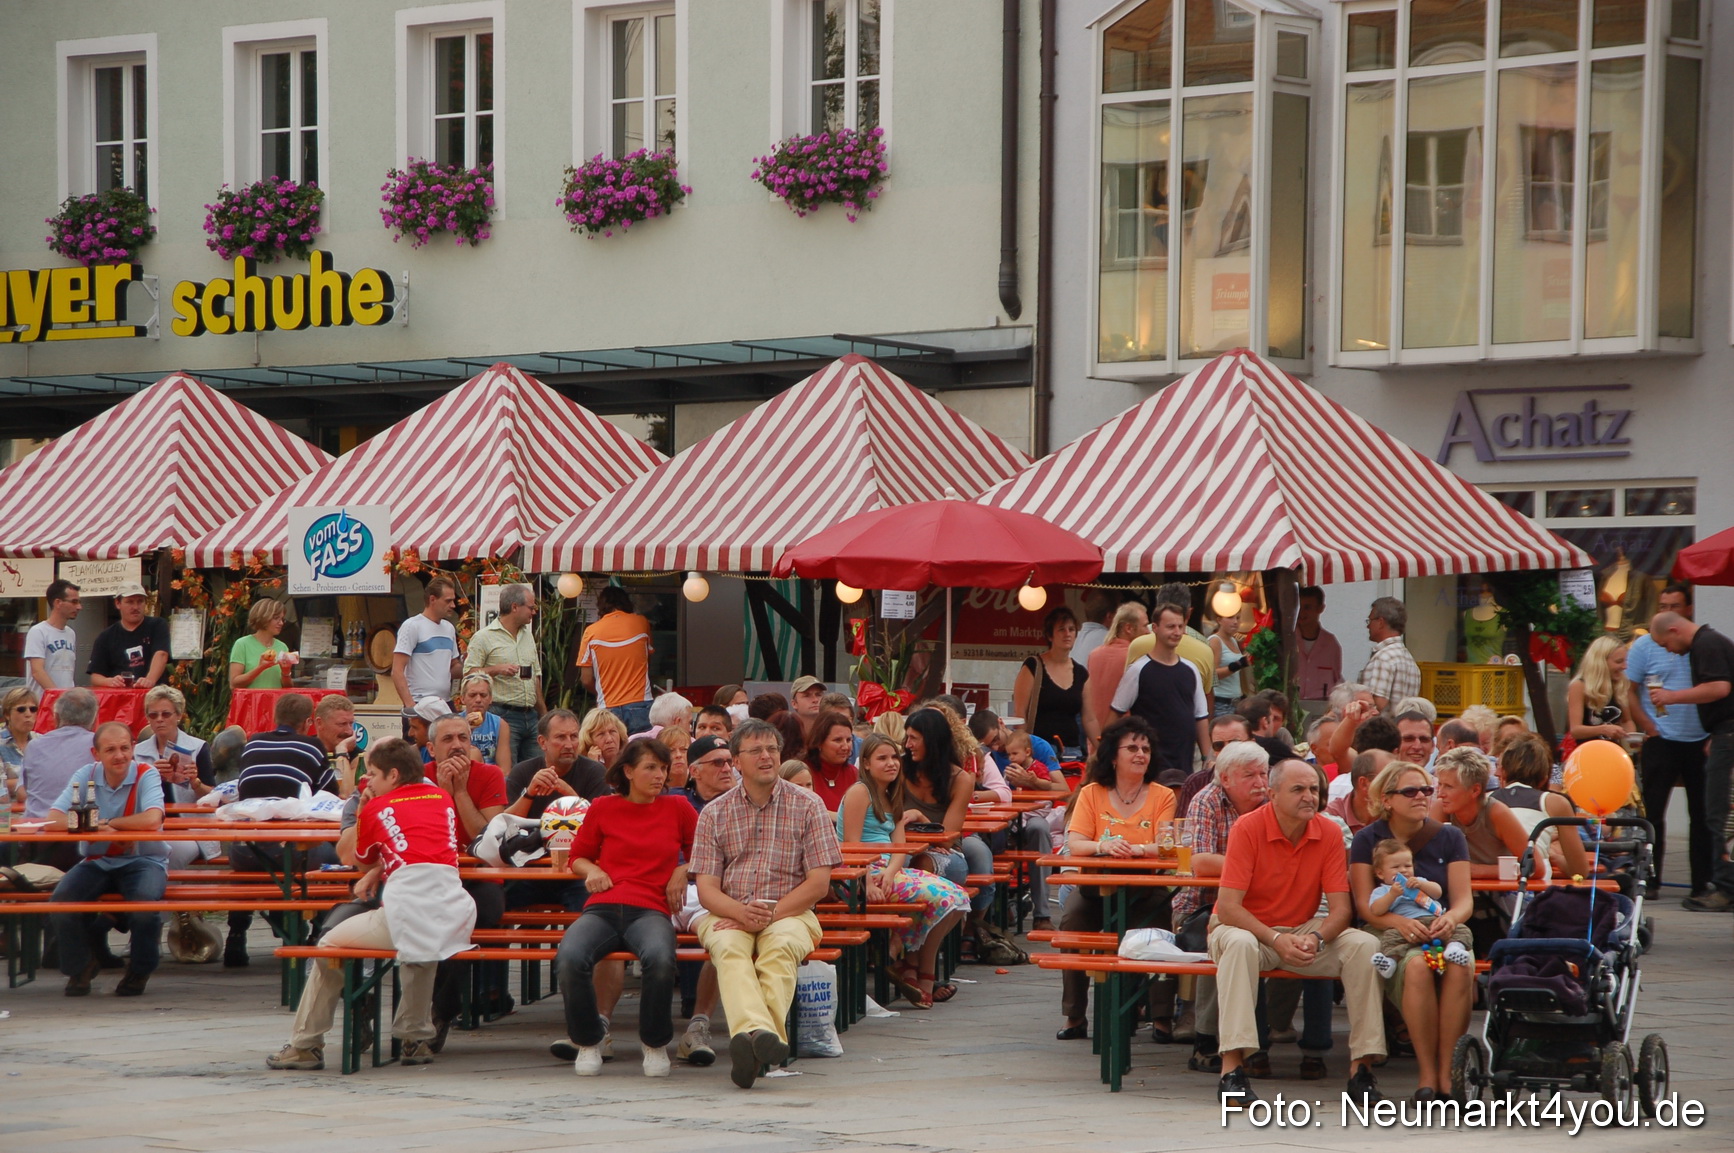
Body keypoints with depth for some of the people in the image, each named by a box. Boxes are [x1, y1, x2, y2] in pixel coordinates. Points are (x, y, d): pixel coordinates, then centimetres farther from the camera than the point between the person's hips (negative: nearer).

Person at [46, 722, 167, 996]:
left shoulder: (146, 775, -10)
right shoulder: (86, 776, -2)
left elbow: (152, 820, -30)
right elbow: (52, 821, -13)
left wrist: (107, 823, -19)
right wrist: (95, 827, -25)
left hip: (142, 860, -3)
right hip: (97, 862, 3)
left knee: (144, 901, -34)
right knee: (60, 902, -22)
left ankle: (139, 971, -4)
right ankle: (81, 967, 7)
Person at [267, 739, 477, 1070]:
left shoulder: (378, 808, 8)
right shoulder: (442, 799, 20)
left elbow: (349, 856, 25)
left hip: (408, 914, -5)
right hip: (456, 919, 5)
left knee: (330, 944, 14)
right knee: (423, 940, 40)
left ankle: (306, 1044, 14)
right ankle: (416, 1037, 37)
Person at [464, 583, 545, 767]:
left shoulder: (528, 635, 19)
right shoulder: (484, 637, -3)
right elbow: (468, 673, -9)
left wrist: (544, 715, 22)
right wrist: (497, 670, -20)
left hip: (530, 716, 7)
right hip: (504, 715, -7)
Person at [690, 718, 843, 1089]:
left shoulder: (806, 806, 7)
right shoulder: (714, 814, 11)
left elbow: (819, 882, 1)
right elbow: (706, 889, 4)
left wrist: (771, 915, -13)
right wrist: (742, 912, -18)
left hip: (789, 913, -1)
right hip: (728, 914, 1)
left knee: (780, 946, -36)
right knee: (730, 948, -34)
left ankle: (748, 1043, -53)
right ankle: (760, 1033, -60)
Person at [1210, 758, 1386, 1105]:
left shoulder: (1329, 833, -6)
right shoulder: (1248, 829, -16)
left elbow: (1341, 908, -9)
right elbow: (1228, 907, -20)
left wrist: (1315, 938, -30)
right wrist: (1276, 940, -32)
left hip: (1303, 931, 3)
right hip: (1250, 928, -3)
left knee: (1364, 945, -21)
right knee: (1240, 944, -38)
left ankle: (1361, 1065, -17)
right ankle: (1232, 1069, -40)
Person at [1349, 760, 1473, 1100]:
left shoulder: (1450, 837, 13)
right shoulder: (1368, 840, 7)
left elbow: (1464, 900, 6)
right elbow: (1365, 905, -1)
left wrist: (1450, 918, -18)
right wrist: (1401, 922, -20)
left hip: (1445, 929, 2)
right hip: (1391, 933, -2)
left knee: (1460, 968, -34)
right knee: (1417, 967, -37)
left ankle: (1447, 1070, -29)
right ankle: (1427, 1072, -31)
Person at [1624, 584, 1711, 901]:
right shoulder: (1645, 646, 1)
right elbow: (1628, 691, 1)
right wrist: (1650, 728, -8)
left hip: (1700, 741, 2)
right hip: (1662, 742, -2)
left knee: (1703, 815, 5)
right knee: (1653, 812, -2)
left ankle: (1702, 883, 11)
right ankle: (1649, 881, 5)